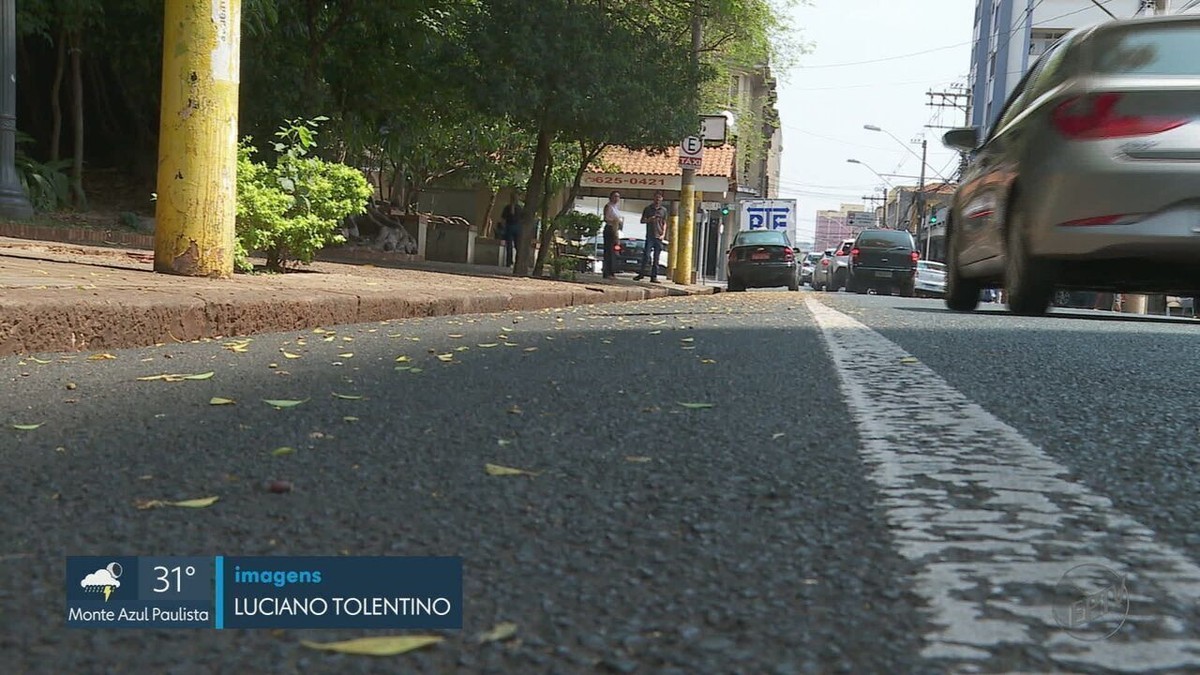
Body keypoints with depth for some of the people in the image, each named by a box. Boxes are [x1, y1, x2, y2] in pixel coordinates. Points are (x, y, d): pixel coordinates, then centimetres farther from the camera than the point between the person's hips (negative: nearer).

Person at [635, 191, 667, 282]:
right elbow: (642, 220, 8)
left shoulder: (664, 210, 12)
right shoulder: (648, 209, 7)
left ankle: (654, 277, 5)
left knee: (656, 258, 2)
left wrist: (663, 234, 1)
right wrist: (650, 219, -12)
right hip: (650, 236, -2)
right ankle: (641, 274, 4)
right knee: (646, 256, -8)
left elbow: (664, 223, 14)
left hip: (659, 237, 2)